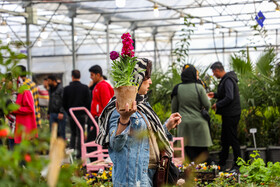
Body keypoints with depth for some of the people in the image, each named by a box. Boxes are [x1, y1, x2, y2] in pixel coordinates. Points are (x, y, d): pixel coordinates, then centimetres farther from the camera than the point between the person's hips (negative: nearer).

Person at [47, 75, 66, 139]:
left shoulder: (61, 89, -9)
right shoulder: (50, 89, 16)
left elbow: (64, 101, -14)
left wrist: (61, 112, -20)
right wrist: (48, 112, 21)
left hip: (60, 114, -7)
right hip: (52, 113, 7)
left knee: (61, 131, -3)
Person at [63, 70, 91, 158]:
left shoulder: (67, 88, -3)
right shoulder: (85, 88, -5)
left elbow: (64, 104, 1)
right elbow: (88, 102, -4)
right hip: (81, 114, -1)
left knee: (73, 134, 16)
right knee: (80, 134, 1)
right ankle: (79, 154, -2)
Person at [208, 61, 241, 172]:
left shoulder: (228, 80, -19)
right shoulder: (225, 79, 14)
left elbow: (229, 98, -26)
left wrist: (217, 105, -16)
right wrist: (215, 95, 21)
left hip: (231, 115, -11)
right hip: (227, 114, 11)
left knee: (233, 139, -5)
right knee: (224, 140, 16)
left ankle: (237, 165, 0)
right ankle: (222, 164, 25)